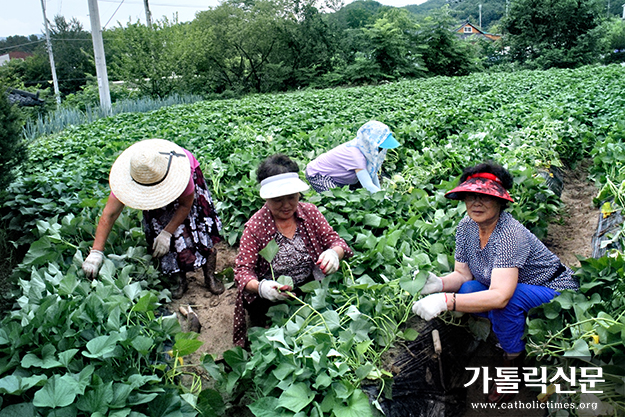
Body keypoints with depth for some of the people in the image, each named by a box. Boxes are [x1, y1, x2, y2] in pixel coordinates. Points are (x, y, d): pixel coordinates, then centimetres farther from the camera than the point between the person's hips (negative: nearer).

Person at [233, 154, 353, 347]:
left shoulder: (310, 212, 0)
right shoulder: (255, 226, -10)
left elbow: (334, 240, 4)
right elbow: (243, 270, -11)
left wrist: (334, 253, -23)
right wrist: (260, 287, -35)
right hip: (271, 300, -4)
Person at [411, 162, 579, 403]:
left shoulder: (510, 234, -32)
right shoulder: (466, 226, -10)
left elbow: (501, 295, -42)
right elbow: (462, 274, -6)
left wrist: (446, 301, -51)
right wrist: (440, 284, -28)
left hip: (556, 293, -7)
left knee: (507, 300, -34)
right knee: (468, 290, -16)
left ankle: (513, 360, -7)